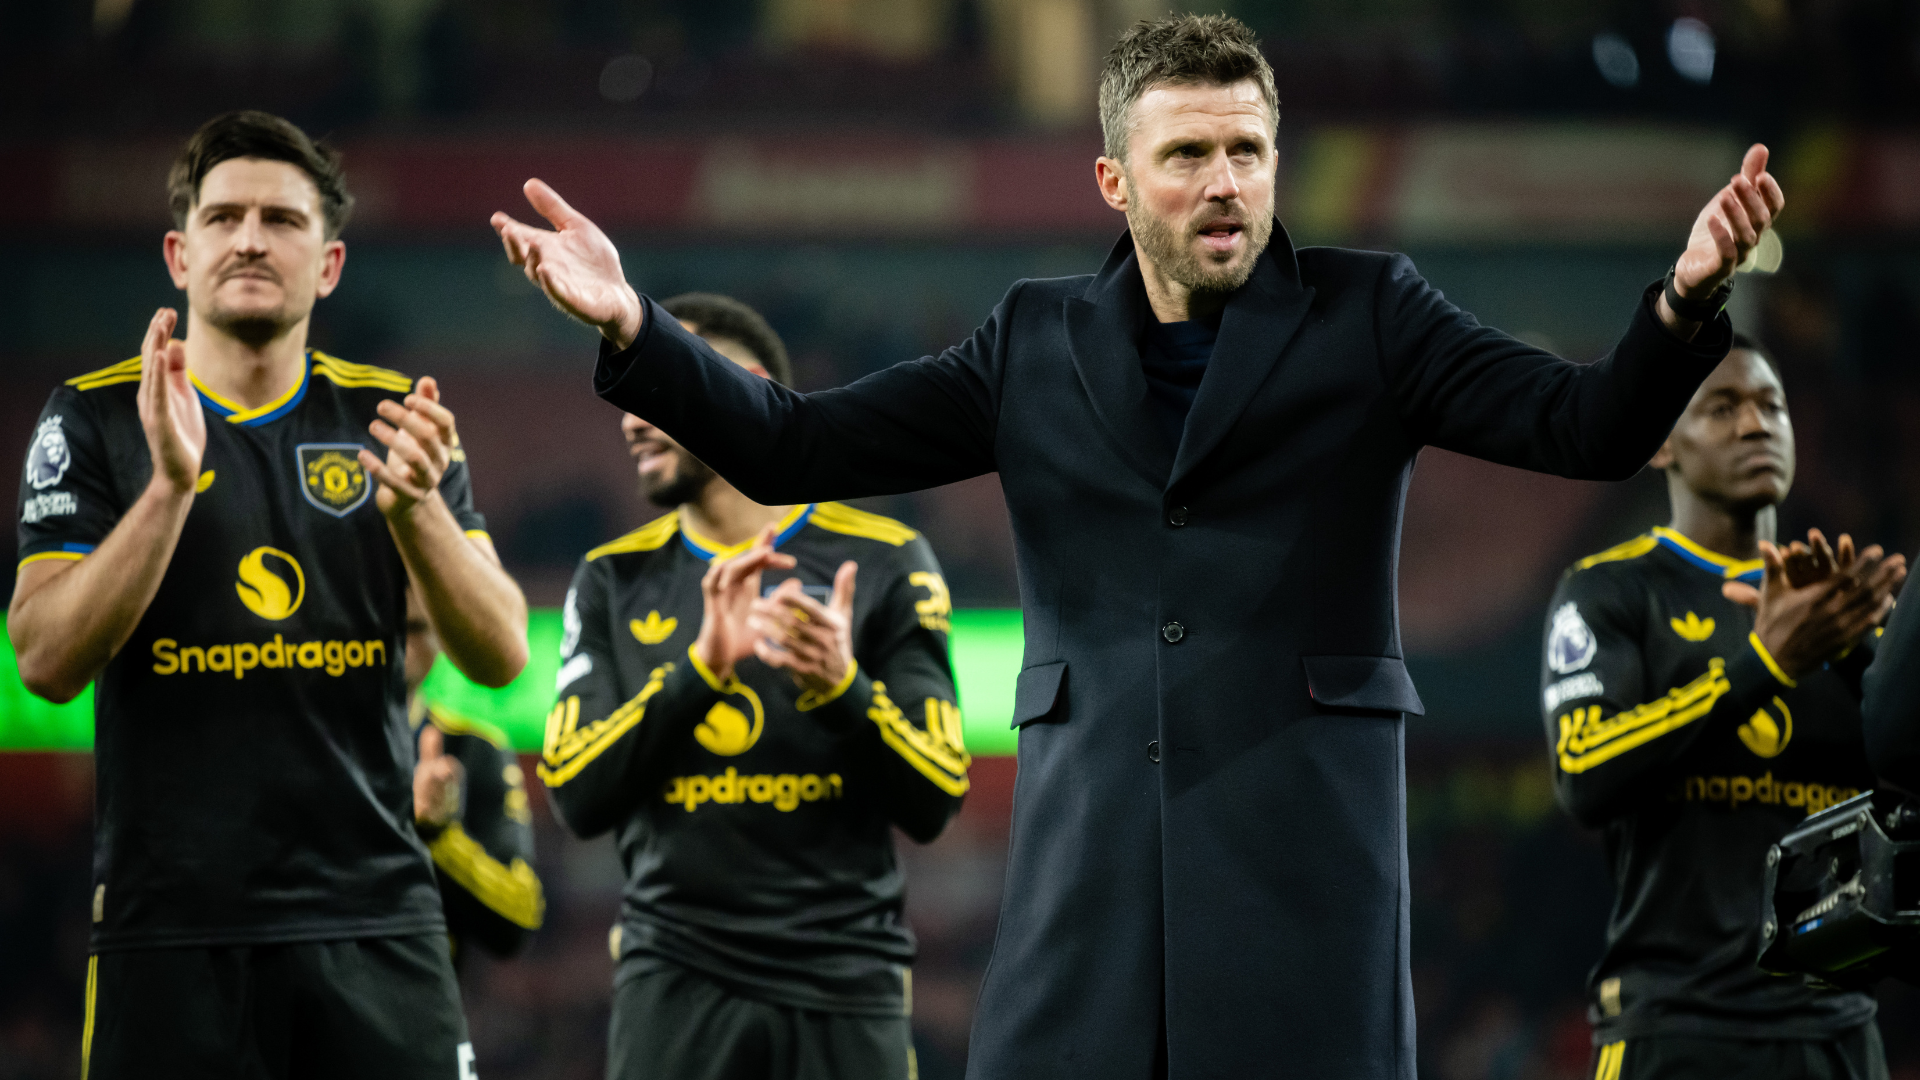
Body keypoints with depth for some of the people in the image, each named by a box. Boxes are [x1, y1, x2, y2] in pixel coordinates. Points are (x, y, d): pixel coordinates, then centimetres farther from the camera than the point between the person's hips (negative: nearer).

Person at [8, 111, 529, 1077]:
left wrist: (417, 506, -16)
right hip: (171, 925, -1)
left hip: (374, 917, 2)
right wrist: (170, 486, -19)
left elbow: (499, 657, 1)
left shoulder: (393, 419, 8)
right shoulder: (95, 419, 3)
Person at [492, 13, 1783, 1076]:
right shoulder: (1036, 345, 13)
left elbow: (1592, 427, -3)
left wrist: (1683, 303, -23)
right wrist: (634, 330, -4)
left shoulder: (1364, 319, 6)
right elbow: (793, 448, 11)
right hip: (1092, 864, 2)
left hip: (1300, 849, -2)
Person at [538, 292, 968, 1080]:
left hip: (847, 984, -1)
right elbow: (578, 796, -2)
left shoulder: (885, 564, 3)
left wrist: (842, 684, -19)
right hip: (676, 980, 1)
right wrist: (700, 666, -16)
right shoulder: (613, 581, 9)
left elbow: (933, 804, -1)